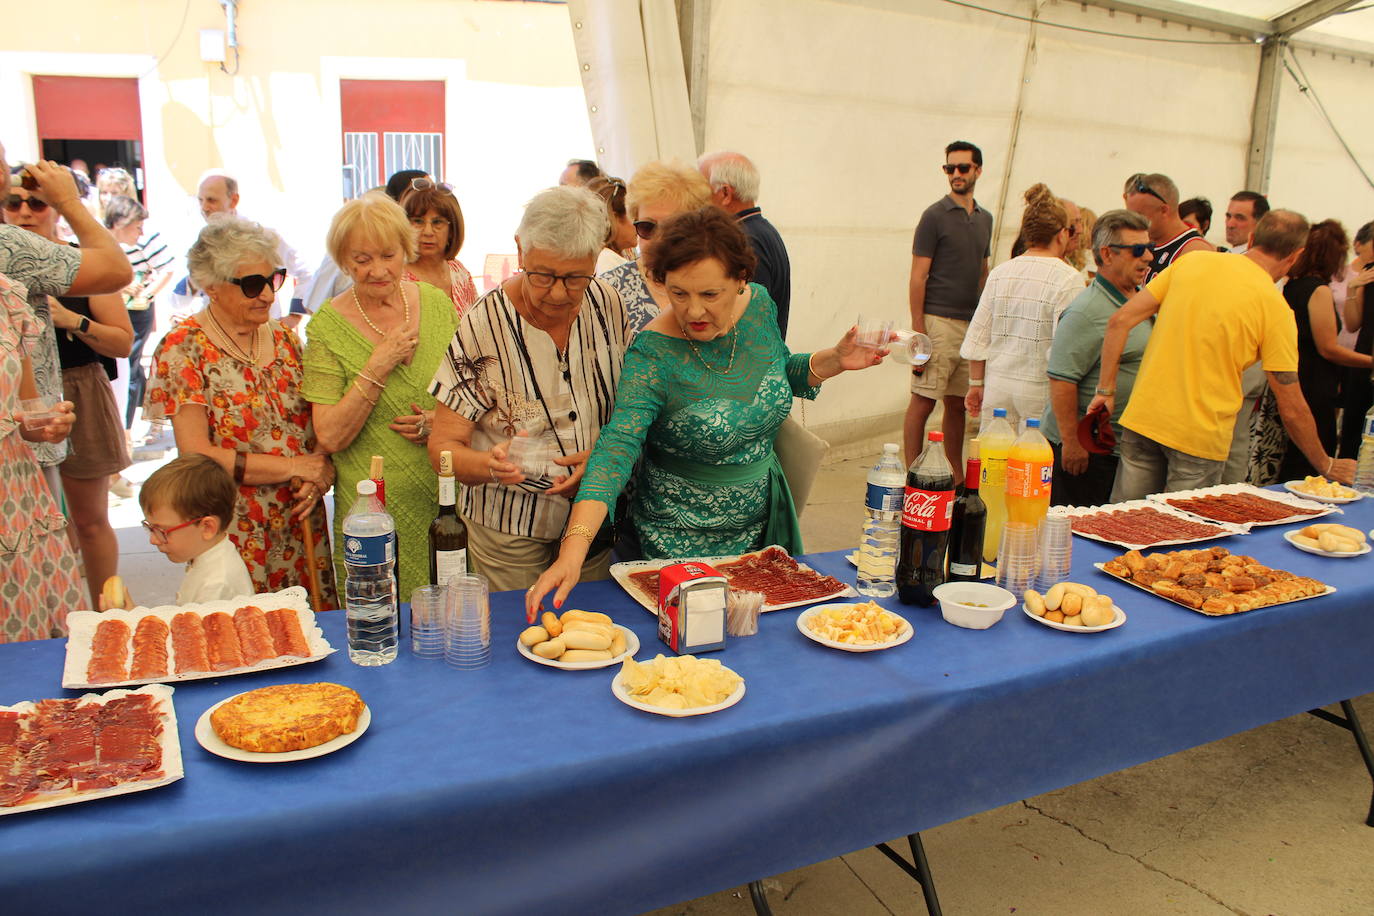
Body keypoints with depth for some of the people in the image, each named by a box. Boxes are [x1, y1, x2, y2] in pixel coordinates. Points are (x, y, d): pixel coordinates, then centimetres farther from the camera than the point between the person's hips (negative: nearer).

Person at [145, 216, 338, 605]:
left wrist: (320, 476, -13)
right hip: (235, 537, -4)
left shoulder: (285, 340, 7)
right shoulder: (184, 349, -8)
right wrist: (295, 467, -14)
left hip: (304, 528, 4)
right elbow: (196, 454, -14)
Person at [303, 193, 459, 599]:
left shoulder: (437, 302, 2)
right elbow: (330, 438, -12)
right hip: (376, 512, -3)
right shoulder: (327, 327, -7)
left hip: (450, 500, 3)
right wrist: (377, 367, -19)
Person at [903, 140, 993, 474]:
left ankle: (956, 478, 20)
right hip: (939, 321, -6)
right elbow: (918, 276, -8)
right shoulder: (935, 215, -4)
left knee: (957, 403, 12)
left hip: (972, 324, 6)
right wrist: (918, 330, -15)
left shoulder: (985, 218, 15)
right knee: (923, 402, -5)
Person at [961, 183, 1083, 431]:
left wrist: (976, 384, 17)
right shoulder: (1069, 279, -10)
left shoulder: (999, 273, 5)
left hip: (998, 385, 5)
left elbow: (977, 337, 8)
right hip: (1041, 390, -4)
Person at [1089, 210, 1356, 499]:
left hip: (1141, 420, 4)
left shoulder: (1192, 261, 3)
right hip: (1201, 438, -4)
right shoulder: (1275, 309, -7)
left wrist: (1106, 390, 6)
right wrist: (1327, 466, 11)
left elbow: (1120, 321, 0)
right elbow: (1292, 409, -4)